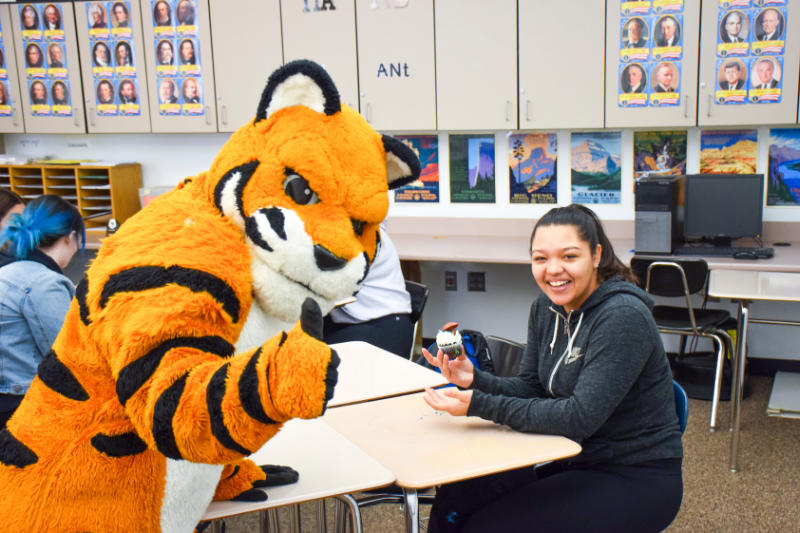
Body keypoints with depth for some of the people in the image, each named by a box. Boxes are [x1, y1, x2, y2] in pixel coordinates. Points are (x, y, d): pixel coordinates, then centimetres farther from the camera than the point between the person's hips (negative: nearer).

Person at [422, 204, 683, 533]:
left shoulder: (624, 317, -23)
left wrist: (480, 406, -28)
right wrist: (474, 380, -14)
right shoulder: (545, 308, 2)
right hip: (574, 461, 7)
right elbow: (532, 389, 6)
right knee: (454, 500, -5)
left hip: (636, 478, -7)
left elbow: (581, 416, -27)